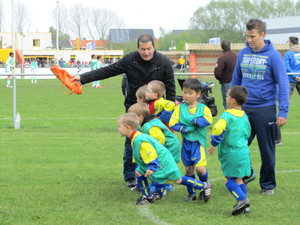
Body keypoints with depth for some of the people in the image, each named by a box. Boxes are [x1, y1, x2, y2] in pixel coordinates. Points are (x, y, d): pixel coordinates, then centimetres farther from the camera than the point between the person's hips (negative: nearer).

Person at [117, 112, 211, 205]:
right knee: (139, 172, 3)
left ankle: (203, 186, 9)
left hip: (163, 162, -10)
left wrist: (152, 167, -25)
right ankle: (148, 197, 11)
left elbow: (151, 155, -29)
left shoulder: (140, 140, -30)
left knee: (177, 180, -3)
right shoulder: (135, 139, 4)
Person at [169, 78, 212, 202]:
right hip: (186, 142, 3)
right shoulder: (180, 108, 4)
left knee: (199, 167, -14)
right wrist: (184, 129, -17)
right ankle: (191, 193, 22)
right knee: (188, 169, 8)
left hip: (198, 142, -3)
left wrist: (194, 121, -18)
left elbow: (207, 120, -19)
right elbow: (172, 123, -5)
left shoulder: (203, 108, -2)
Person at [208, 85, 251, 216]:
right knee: (238, 179, 15)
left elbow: (218, 128, -30)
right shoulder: (244, 116, 9)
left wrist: (214, 144, -17)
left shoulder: (227, 115, -15)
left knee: (230, 179, 1)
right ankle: (245, 206, 16)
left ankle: (242, 199, -13)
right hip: (244, 152, 7)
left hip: (230, 153, -7)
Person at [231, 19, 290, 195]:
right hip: (243, 108, 4)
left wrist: (283, 111, -17)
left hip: (265, 110, -4)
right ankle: (246, 174, 26)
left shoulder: (273, 56, -9)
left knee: (267, 149, 5)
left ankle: (268, 184, 20)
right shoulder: (243, 54, 4)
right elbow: (236, 80, 13)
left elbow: (283, 84, -10)